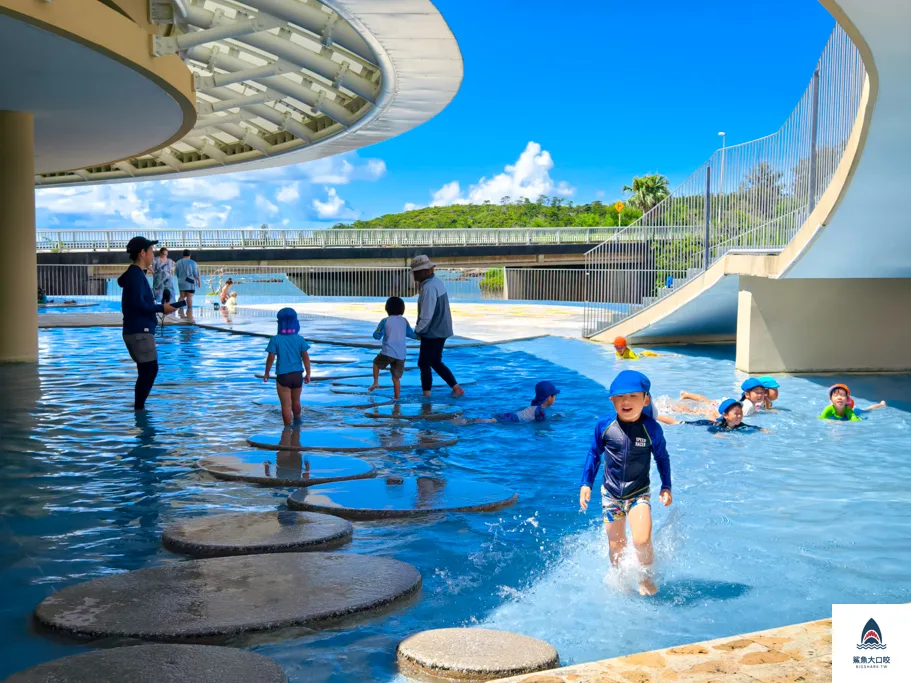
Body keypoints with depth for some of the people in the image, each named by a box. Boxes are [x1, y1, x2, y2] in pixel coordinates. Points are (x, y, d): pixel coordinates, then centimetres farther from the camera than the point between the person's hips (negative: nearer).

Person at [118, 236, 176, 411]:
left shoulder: (136, 274, 18)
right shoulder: (136, 274, -14)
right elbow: (138, 304, -22)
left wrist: (159, 308, 9)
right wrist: (161, 308, -15)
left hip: (140, 330, 10)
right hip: (139, 331, -10)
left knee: (147, 370, 13)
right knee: (149, 369, -10)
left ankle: (139, 407, 16)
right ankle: (139, 408, -7)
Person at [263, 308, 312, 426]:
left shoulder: (275, 340, -10)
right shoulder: (299, 339, -3)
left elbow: (271, 358, -8)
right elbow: (306, 357, -2)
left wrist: (266, 373, 6)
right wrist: (308, 374, 7)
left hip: (283, 376, -4)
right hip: (297, 375, 4)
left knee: (286, 405, 1)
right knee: (296, 401, 24)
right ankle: (297, 421, 44)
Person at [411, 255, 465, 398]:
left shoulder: (428, 288, -22)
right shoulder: (437, 282, 8)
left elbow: (426, 316, -24)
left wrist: (418, 331, -9)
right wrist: (420, 329, 14)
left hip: (432, 333, -9)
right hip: (441, 330, 9)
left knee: (424, 364, 2)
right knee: (435, 362, 18)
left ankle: (426, 395, 8)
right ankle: (456, 388, 18)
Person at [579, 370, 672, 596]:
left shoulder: (652, 428, -14)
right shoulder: (604, 425, -11)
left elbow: (662, 457, 2)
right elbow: (594, 454, 4)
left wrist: (666, 487, 1)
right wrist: (586, 484, 2)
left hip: (639, 494, -2)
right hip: (611, 494, 2)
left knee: (642, 541, -18)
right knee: (616, 547, 8)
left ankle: (646, 577, 11)